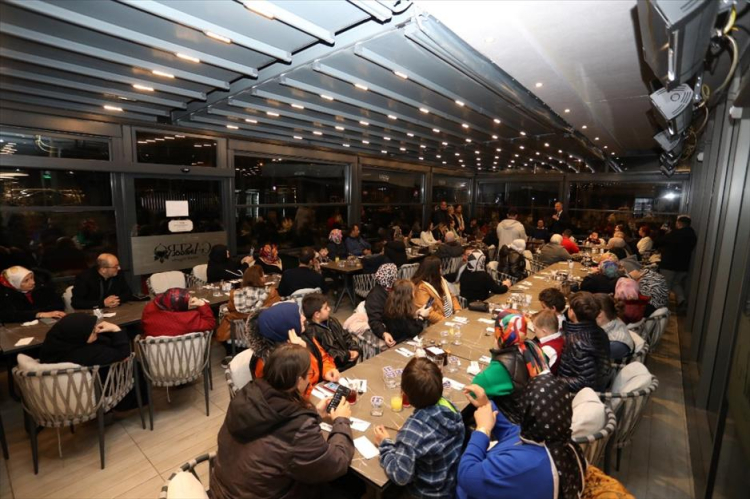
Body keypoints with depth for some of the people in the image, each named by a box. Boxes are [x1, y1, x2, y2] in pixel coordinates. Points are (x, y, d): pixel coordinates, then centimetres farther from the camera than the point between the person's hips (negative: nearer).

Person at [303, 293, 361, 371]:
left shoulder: (332, 321, 11)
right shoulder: (312, 332, -18)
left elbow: (345, 336, 17)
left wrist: (355, 349, -1)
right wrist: (347, 355, -14)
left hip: (346, 358, 9)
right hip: (335, 366, -9)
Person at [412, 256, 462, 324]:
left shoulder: (440, 280, 13)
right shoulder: (422, 288, -14)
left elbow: (451, 296, 19)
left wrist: (458, 310, 3)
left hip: (453, 317, 8)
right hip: (440, 323, -8)